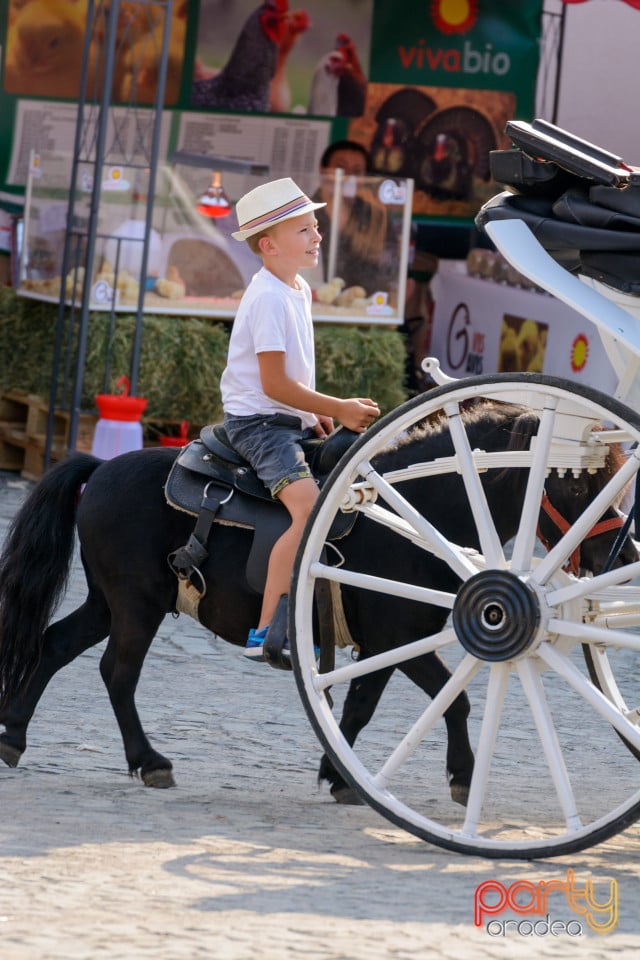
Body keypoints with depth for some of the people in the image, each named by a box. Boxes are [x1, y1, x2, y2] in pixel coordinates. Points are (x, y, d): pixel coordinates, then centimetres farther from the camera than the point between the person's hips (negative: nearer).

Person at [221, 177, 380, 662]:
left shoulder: (298, 289, 13)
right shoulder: (269, 298, -17)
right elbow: (275, 383, -21)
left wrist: (316, 414, 13)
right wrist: (338, 410, -15)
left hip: (292, 422, 10)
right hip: (259, 422, -10)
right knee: (310, 509, -28)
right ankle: (266, 631, -31)